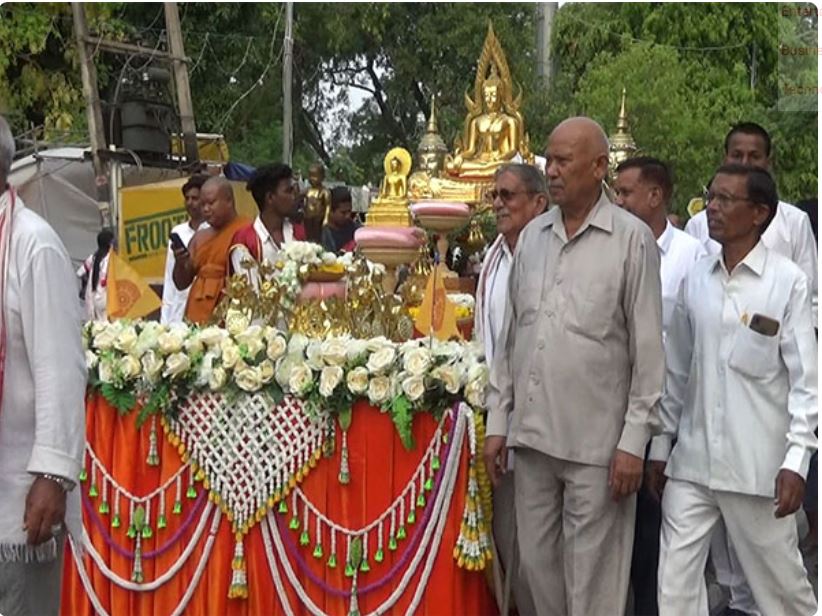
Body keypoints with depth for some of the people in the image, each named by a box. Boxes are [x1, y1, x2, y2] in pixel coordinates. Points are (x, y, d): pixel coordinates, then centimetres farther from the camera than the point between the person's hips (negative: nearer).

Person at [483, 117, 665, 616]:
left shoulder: (632, 238, -6)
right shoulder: (532, 236, 10)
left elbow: (648, 347, -7)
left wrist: (634, 440, -10)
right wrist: (498, 421, 11)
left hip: (596, 441, -5)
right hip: (531, 434, 5)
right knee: (538, 563, 13)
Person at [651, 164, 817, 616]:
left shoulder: (788, 282, -6)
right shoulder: (695, 279, 7)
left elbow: (805, 376, -7)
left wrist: (796, 459, -12)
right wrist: (661, 443, 13)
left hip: (758, 462, -4)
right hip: (691, 460, 4)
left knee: (778, 577, 9)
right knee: (675, 579, 4)